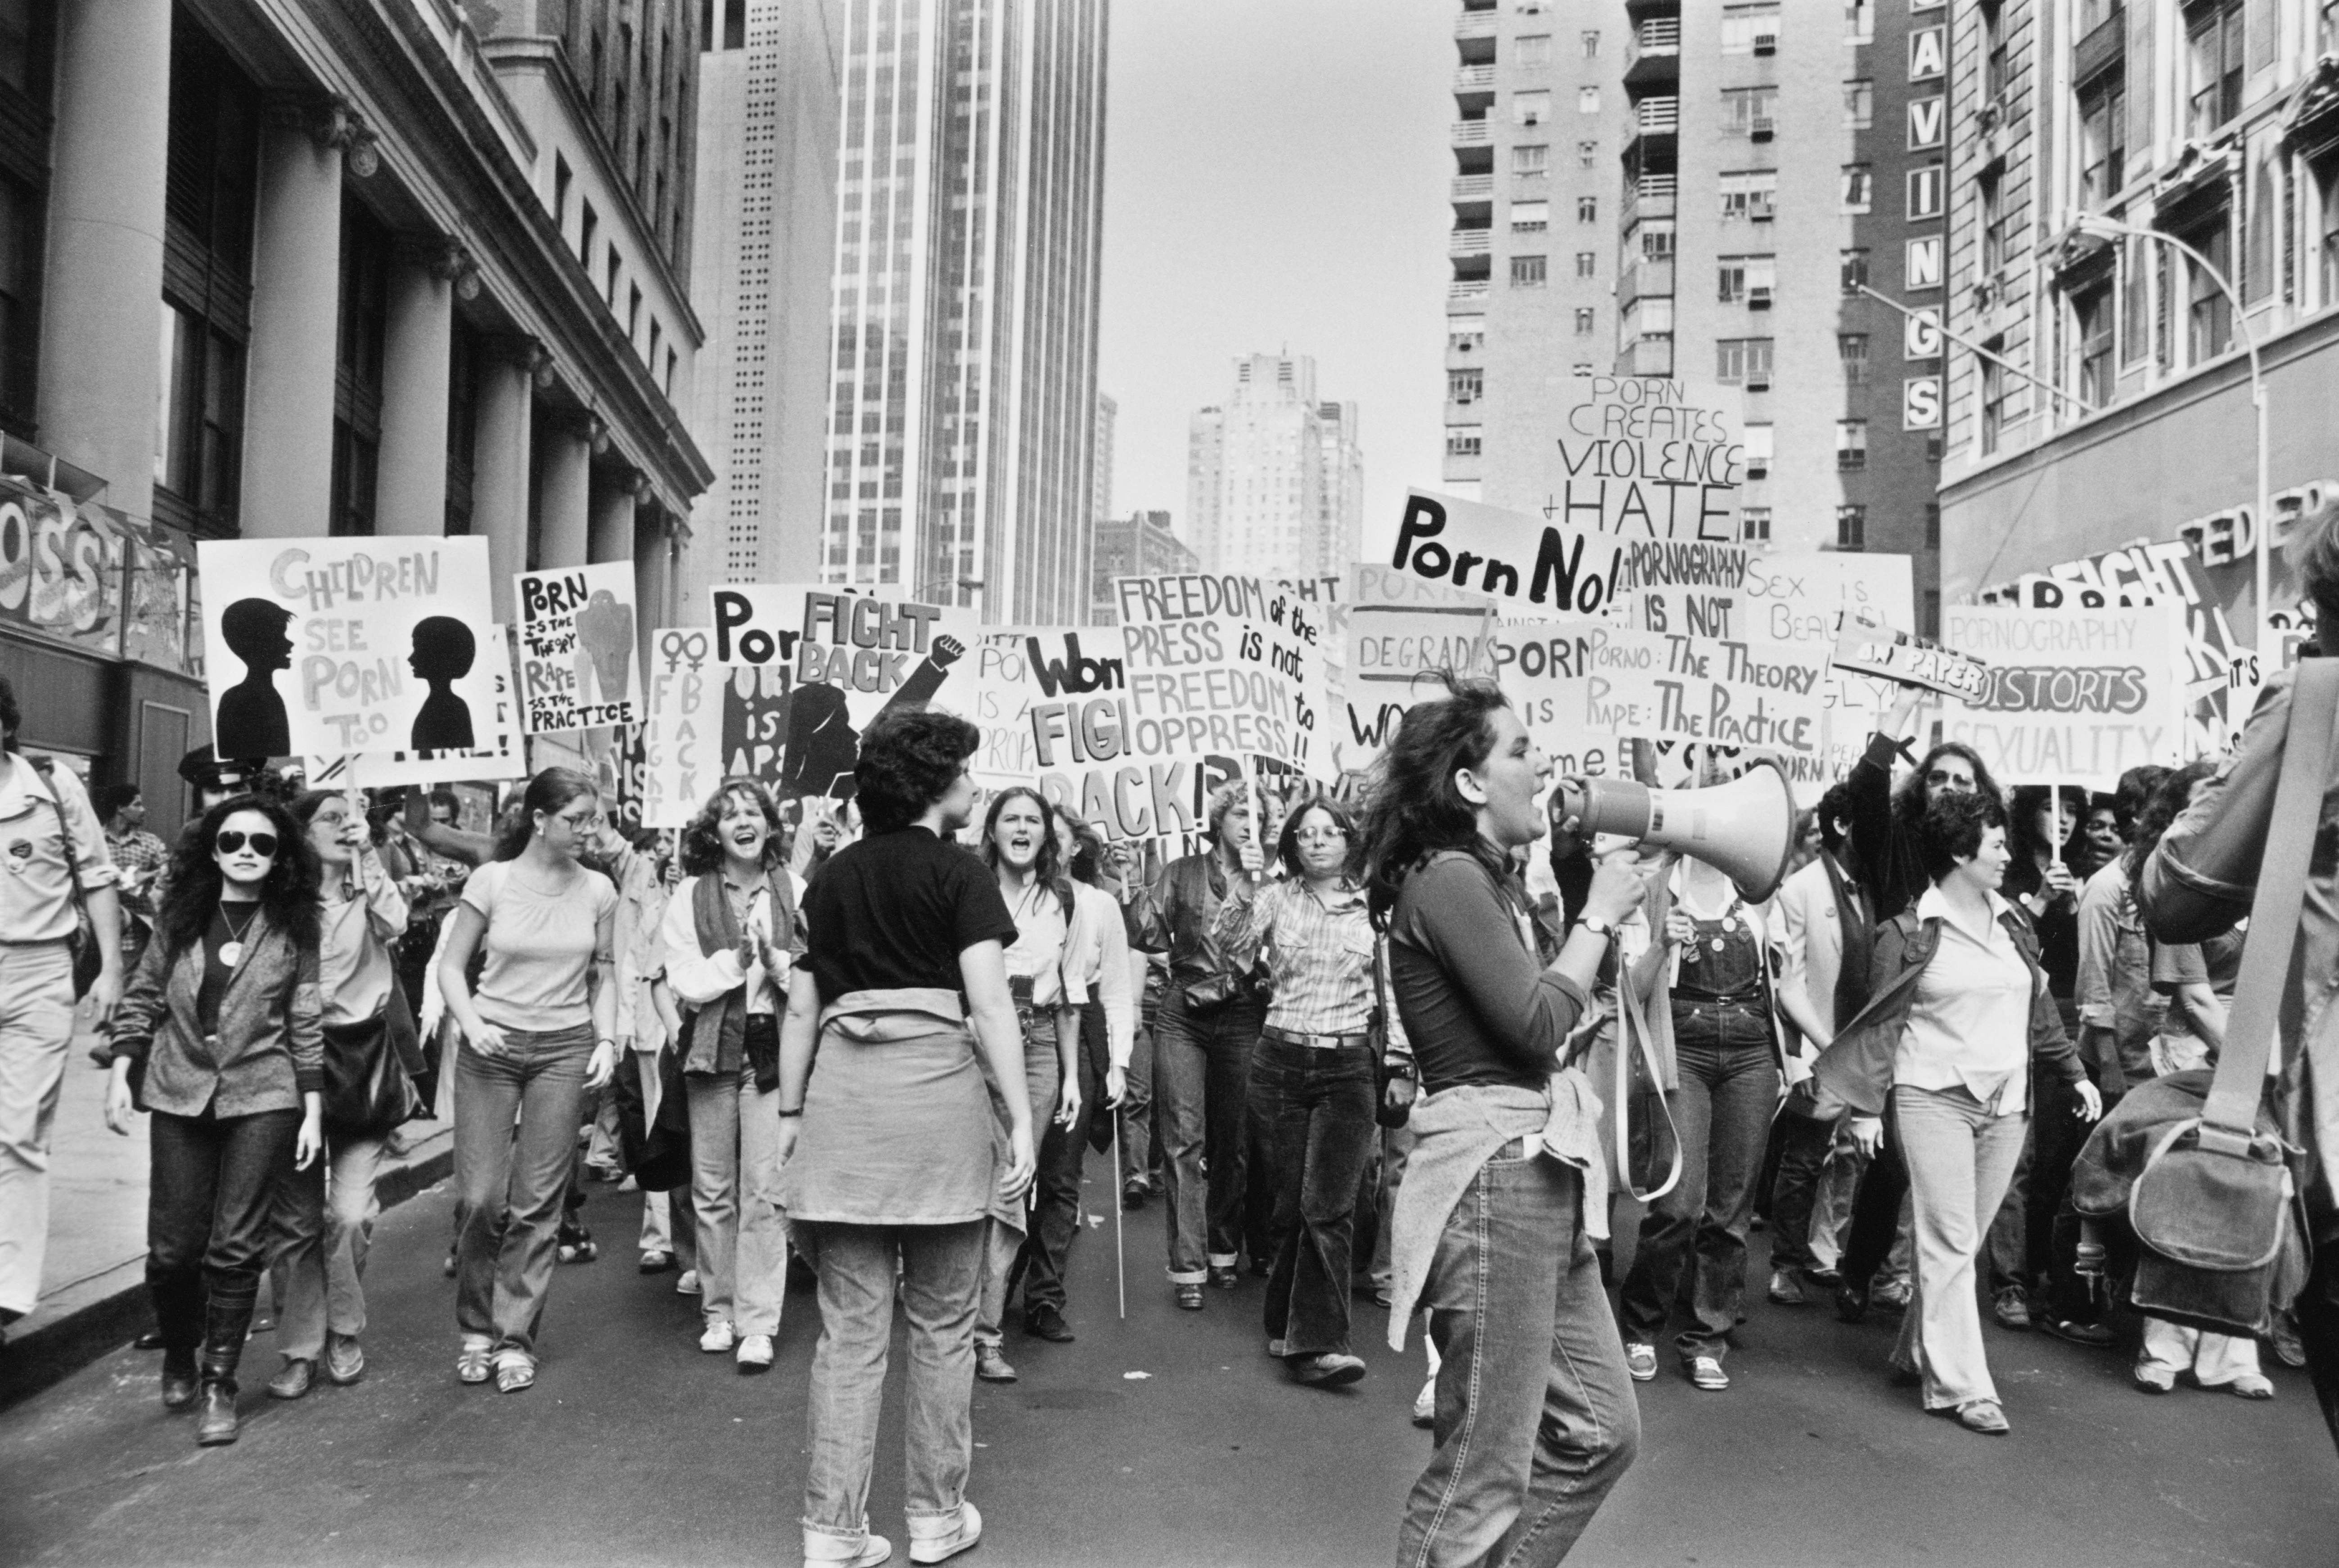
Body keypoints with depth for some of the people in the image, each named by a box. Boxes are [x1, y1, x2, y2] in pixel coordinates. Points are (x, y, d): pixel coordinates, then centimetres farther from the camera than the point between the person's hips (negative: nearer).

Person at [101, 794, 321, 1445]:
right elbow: (143, 998, 9)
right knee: (173, 1246, 5)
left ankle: (219, 1384, 13)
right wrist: (120, 1070, -2)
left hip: (262, 1099, -2)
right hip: (179, 1095, 2)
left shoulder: (293, 928, -1)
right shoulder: (177, 918, 4)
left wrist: (313, 1111, -3)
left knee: (235, 1246, -1)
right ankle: (178, 1356, 32)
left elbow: (307, 1024, 0)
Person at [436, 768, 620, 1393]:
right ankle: (476, 1329, 21)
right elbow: (450, 967, 1)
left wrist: (607, 1042, -3)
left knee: (538, 1202, 1)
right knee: (481, 1197, -1)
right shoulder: (491, 882, -4)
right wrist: (470, 1023, -15)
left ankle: (515, 1338, 13)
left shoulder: (598, 891, 2)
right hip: (491, 1047, -1)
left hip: (564, 1050, 1)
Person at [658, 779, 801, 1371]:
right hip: (711, 1051, 2)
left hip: (773, 1050, -1)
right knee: (712, 1190, 10)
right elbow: (686, 983, -3)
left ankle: (758, 1322, 4)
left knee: (765, 1190, -4)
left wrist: (776, 960, -18)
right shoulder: (690, 896, 3)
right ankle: (719, 1311, 24)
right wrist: (736, 959, -16)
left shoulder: (793, 892, 0)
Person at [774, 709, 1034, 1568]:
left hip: (840, 1094, 4)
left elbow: (800, 1009, 13)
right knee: (942, 1323, 10)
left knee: (850, 1329, 8)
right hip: (936, 1088, -4)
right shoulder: (957, 872, 0)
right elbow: (990, 1004, -10)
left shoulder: (832, 877, 14)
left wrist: (790, 1116, 18)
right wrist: (1021, 1119, -11)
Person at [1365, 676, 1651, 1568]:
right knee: (1485, 1474, -3)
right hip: (1492, 1177, -10)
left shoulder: (1485, 882, 17)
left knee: (1599, 1430, 15)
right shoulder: (1448, 878, -13)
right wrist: (1598, 918, -7)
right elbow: (1537, 1024, -17)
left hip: (1535, 1175, 10)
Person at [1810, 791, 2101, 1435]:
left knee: (1964, 1242, 9)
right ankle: (1960, 1384, -1)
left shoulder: (2013, 925, 12)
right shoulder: (1908, 933, -4)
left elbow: (2041, 1010, 20)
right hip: (1934, 1098, -5)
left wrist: (2074, 1073, 13)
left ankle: (1918, 1351, 24)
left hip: (2006, 1104, 6)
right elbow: (1881, 1024, -5)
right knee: (1950, 1242, -6)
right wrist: (1867, 1105, -10)